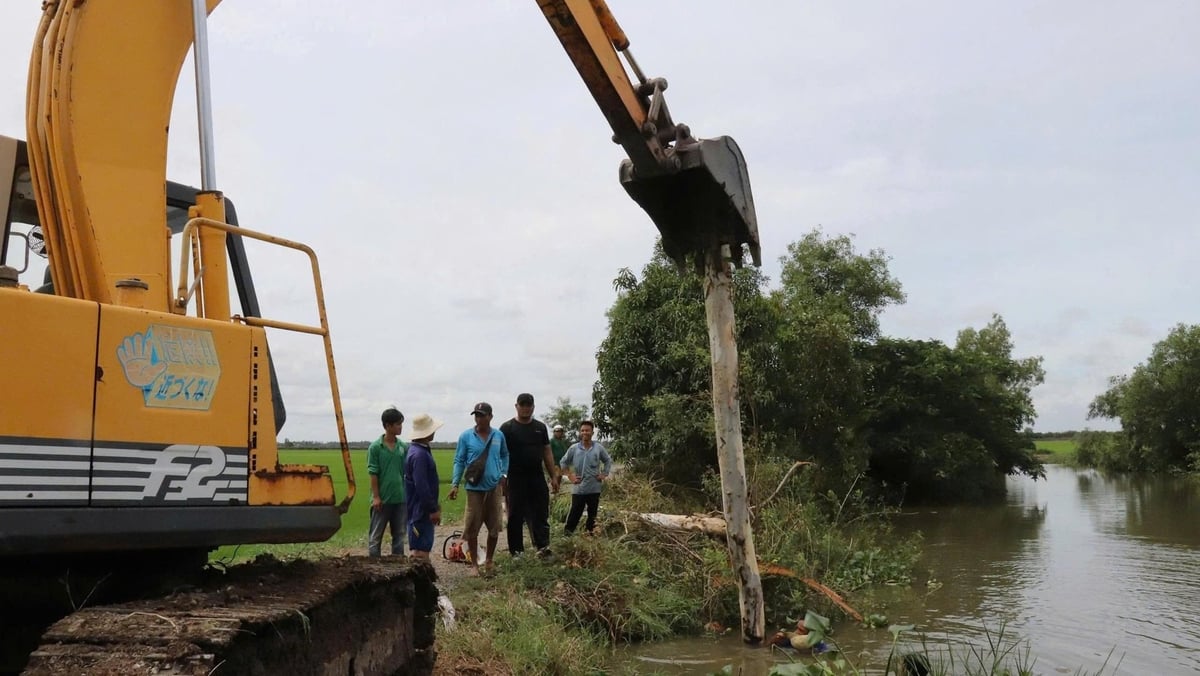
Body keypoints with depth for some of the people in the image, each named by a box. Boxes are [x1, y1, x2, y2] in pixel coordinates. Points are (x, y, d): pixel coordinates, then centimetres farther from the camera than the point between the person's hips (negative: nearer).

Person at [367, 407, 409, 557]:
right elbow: (373, 474, -7)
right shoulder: (375, 447, -7)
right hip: (382, 499, -4)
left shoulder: (404, 447, 4)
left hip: (401, 498, 4)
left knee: (399, 534, 11)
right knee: (376, 535, 4)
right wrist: (376, 496, -11)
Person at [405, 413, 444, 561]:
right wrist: (433, 509, -19)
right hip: (421, 510, -10)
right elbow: (421, 486, -25)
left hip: (423, 509, 10)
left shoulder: (422, 450, 11)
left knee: (424, 547, 16)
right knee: (421, 549, -6)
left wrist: (435, 505, 21)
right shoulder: (419, 454, -21)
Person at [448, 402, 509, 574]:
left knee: (494, 527, 9)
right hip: (474, 488, -2)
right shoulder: (466, 436, -5)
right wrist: (455, 484, -9)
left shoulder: (499, 435, 1)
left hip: (494, 487, 2)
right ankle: (474, 564, 13)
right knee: (472, 528, 1)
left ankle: (489, 561, 27)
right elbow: (459, 461, -2)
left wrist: (504, 474, 3)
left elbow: (505, 455, 16)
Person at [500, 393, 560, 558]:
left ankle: (543, 546, 0)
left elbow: (547, 453, 14)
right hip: (515, 479, -3)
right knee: (516, 516, 3)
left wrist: (554, 476, 9)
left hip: (537, 478, 4)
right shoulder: (507, 428, -2)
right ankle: (516, 550, 10)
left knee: (541, 514, 0)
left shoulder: (540, 427, 11)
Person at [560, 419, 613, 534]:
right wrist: (570, 476, 1)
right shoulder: (574, 449, -4)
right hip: (578, 488, -2)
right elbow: (564, 462, 8)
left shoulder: (599, 448, -1)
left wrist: (604, 474, 4)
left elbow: (608, 461, 13)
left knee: (592, 514, 13)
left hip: (594, 488, 2)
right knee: (575, 514, -2)